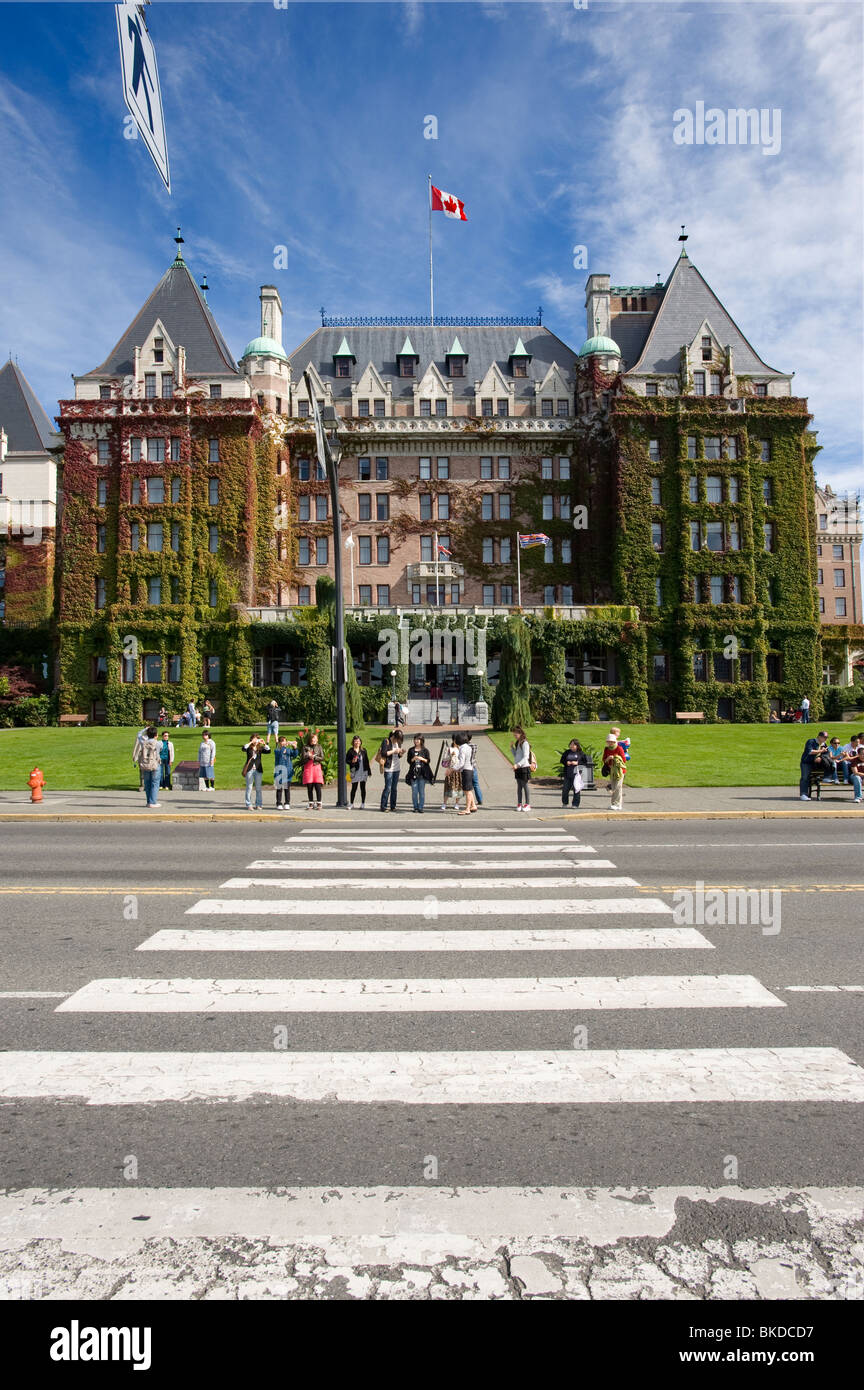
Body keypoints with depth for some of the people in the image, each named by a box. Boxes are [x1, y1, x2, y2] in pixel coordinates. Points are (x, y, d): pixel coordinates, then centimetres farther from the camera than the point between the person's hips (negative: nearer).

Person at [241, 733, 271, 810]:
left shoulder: (260, 748, 8)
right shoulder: (249, 748, 2)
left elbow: (268, 751, -3)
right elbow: (243, 748, -19)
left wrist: (264, 743, -12)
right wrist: (251, 742, -22)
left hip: (258, 770, 2)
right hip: (249, 769, -2)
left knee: (258, 788, 6)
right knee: (249, 788, 1)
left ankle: (258, 804, 12)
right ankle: (248, 805, 6)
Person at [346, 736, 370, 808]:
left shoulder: (363, 750, 8)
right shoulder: (350, 751, -1)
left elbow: (367, 761, 10)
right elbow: (346, 760, 0)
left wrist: (369, 771, 8)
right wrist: (352, 761, -20)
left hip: (363, 772, 2)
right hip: (355, 772, -2)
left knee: (363, 788, 6)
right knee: (354, 788, 1)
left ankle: (363, 803, 15)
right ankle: (352, 804, 10)